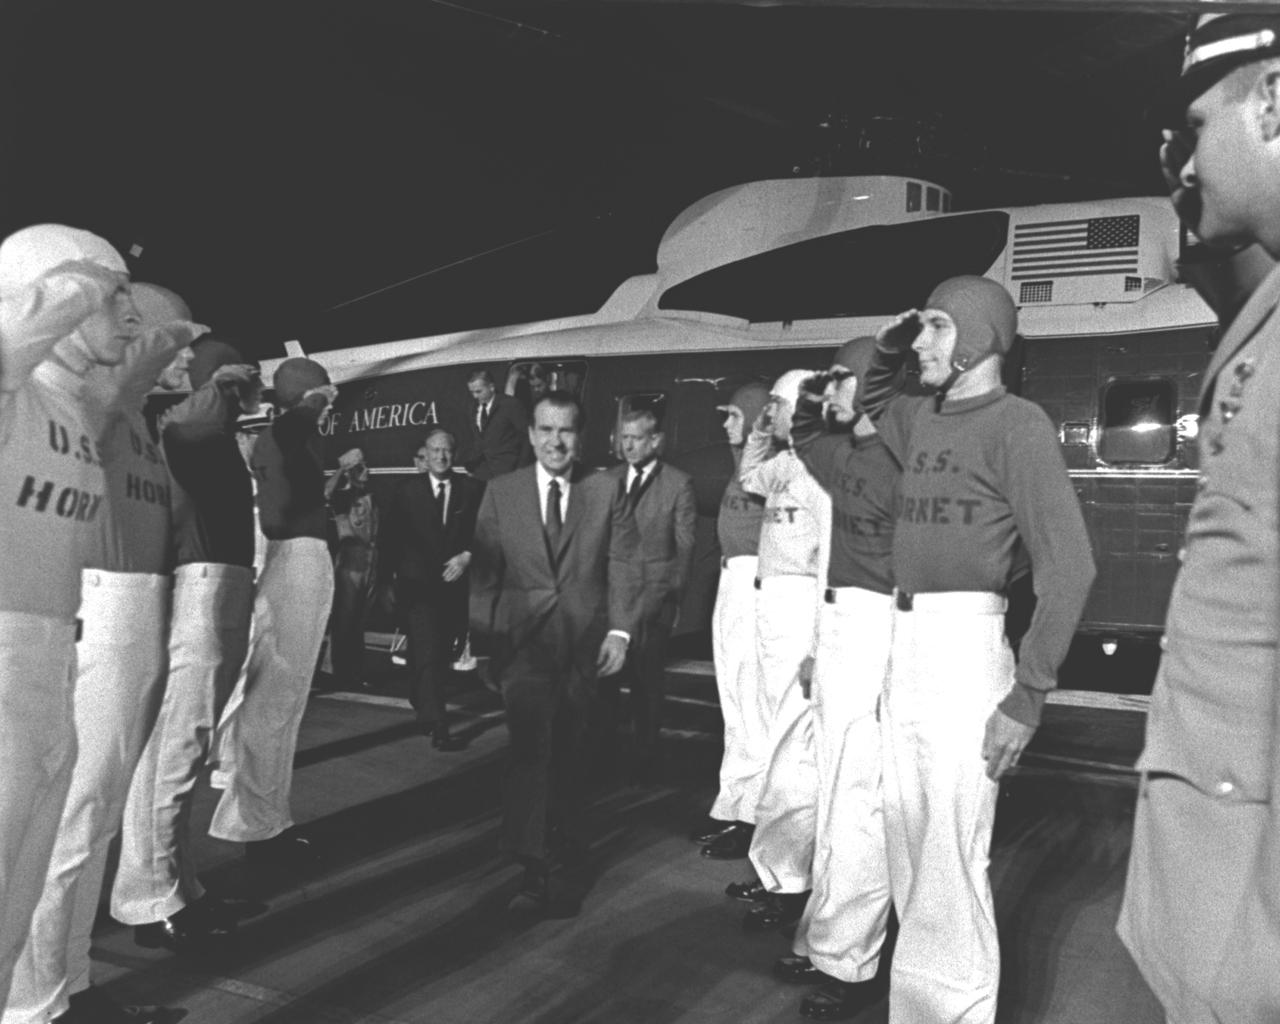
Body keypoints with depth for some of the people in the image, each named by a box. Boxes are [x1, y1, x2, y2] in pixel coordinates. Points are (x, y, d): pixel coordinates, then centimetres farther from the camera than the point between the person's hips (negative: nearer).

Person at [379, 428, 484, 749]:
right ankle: (437, 726, -14)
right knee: (428, 653, -12)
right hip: (417, 584, -2)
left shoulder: (472, 489, 3)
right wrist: (390, 577, 4)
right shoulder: (407, 490, 4)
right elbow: (389, 537, 7)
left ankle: (423, 705, 37)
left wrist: (468, 555, -13)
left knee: (444, 653, 11)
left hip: (454, 582, 2)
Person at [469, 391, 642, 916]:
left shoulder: (606, 492, 4)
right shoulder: (500, 492, 6)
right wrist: (483, 635, 0)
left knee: (573, 750, 10)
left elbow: (623, 566, 1)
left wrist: (620, 630, -8)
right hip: (524, 638, -1)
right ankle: (533, 869, -10)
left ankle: (568, 844, 31)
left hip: (586, 641, 1)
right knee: (530, 743, -13)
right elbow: (484, 571, 5)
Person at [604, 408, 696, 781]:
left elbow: (685, 545, 2)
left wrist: (675, 593, -1)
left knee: (647, 677, 2)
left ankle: (644, 757, 15)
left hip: (654, 594, -3)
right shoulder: (608, 480, 11)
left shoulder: (678, 483, 0)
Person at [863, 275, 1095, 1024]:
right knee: (908, 841, 16)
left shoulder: (1016, 423, -10)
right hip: (904, 644, 8)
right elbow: (874, 399, 38)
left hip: (964, 646, -8)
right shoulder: (922, 419, 13)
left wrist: (1027, 696, -20)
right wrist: (888, 349, 14)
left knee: (950, 858, -2)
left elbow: (1070, 566, -16)